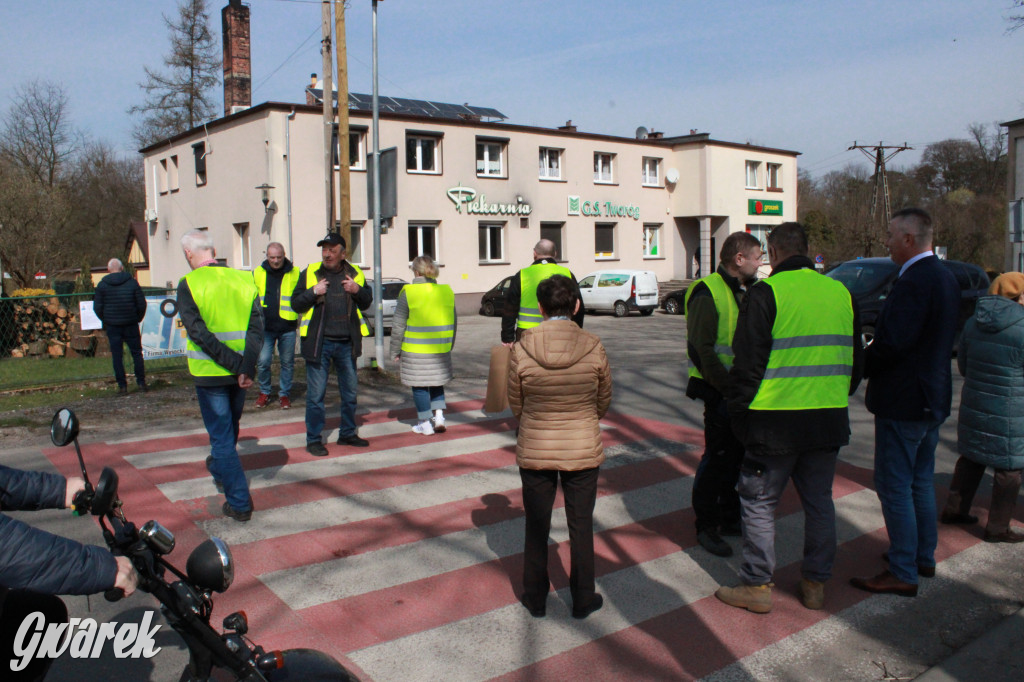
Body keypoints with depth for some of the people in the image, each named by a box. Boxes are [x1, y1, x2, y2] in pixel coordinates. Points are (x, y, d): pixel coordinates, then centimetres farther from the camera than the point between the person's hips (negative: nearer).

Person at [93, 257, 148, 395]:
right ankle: (141, 383, 6)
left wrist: (105, 321, 14)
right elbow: (142, 304, -2)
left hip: (112, 326, 0)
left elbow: (97, 307, -1)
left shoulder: (102, 285, -1)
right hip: (131, 325, 0)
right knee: (136, 353, 8)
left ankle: (122, 386, 4)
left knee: (117, 356, 4)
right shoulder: (132, 282, -1)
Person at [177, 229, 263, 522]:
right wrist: (246, 367, -14)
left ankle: (239, 503, 4)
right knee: (229, 429, 25)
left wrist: (236, 367, -17)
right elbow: (257, 326, -9)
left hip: (209, 373, -4)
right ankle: (220, 469, 51)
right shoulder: (243, 279, 0)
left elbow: (200, 333, -18)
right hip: (240, 374, 5)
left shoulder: (188, 284, -10)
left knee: (221, 436, 4)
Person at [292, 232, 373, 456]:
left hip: (347, 343, 3)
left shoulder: (355, 273, 7)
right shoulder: (310, 273, 0)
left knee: (350, 392, 13)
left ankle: (348, 433, 28)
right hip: (319, 343, -3)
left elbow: (367, 302, 11)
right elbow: (296, 304, -1)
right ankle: (313, 440, 11)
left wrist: (358, 290, -9)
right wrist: (313, 292, -17)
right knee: (316, 394, 1)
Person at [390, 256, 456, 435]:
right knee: (437, 384, 20)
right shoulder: (446, 291, 3)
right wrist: (449, 346, 22)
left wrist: (395, 351, 4)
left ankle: (426, 424, 14)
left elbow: (398, 326, -6)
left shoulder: (408, 292, -10)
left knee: (419, 386, 8)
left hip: (416, 352, -4)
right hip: (440, 349, 4)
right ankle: (439, 416, 12)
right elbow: (453, 323, 11)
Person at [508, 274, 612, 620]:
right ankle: (582, 600, 29)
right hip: (584, 449, 0)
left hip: (534, 451, 0)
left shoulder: (522, 350, -15)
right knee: (581, 526, 16)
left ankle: (535, 598, 32)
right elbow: (604, 400, 0)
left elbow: (516, 404, -2)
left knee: (537, 527, 17)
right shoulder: (593, 348, -14)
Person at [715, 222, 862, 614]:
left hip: (777, 420, -6)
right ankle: (816, 585, 26)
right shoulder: (841, 292, 9)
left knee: (759, 502, 7)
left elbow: (748, 361, -12)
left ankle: (756, 586, 14)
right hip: (830, 420, 6)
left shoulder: (766, 293, -10)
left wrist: (738, 412, -2)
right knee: (819, 502, 17)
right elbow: (855, 360, 17)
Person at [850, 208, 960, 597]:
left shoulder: (912, 282, -22)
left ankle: (903, 573, 6)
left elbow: (892, 343, -28)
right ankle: (924, 556, 33)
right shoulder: (945, 278, 11)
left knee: (894, 487, -2)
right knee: (921, 481, 20)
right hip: (934, 399, 10)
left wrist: (859, 367, -10)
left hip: (903, 401, -10)